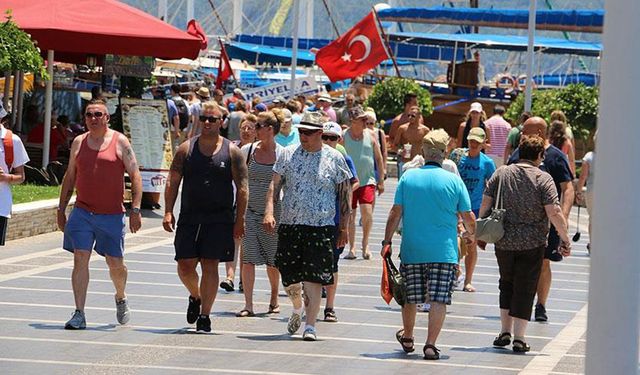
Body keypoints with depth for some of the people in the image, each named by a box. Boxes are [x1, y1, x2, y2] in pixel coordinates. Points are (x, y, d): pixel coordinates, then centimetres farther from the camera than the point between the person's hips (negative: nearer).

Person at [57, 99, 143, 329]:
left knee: (115, 263, 6)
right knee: (80, 259, -8)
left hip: (112, 214, -2)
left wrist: (135, 209, -10)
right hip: (82, 212, 2)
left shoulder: (120, 142, -1)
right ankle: (79, 314, -8)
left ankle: (121, 298, 36)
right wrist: (61, 208, 14)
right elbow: (70, 177, 18)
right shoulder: (79, 142, 9)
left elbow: (135, 176, -2)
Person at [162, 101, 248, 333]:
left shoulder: (232, 152, 1)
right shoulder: (186, 149, 5)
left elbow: (242, 188, 0)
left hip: (219, 219, -2)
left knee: (210, 265, -5)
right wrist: (168, 212, -5)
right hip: (189, 217, 2)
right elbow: (172, 182, 6)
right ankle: (195, 297, 32)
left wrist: (239, 220, -6)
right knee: (185, 266, 1)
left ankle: (204, 315, 1)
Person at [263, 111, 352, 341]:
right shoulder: (288, 154, 6)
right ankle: (297, 310, 37)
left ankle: (310, 326, -6)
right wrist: (269, 212, -10)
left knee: (313, 278, -9)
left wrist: (344, 228, 5)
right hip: (289, 225, 2)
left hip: (321, 227, -2)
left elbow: (345, 193, 7)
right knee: (289, 276, 7)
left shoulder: (334, 159, 2)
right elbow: (274, 184, 6)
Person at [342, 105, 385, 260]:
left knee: (367, 212, -13)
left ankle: (365, 244, 5)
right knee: (350, 215, 3)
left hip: (367, 181, 0)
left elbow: (378, 159, 11)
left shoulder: (370, 135, 5)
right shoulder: (344, 136, -1)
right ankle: (352, 248, 12)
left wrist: (381, 180, 8)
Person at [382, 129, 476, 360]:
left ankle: (407, 338, 34)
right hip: (444, 251, -2)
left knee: (410, 297, 15)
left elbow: (396, 213, -1)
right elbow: (469, 218, 1)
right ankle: (431, 345, -8)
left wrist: (387, 241, 5)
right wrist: (470, 234, 22)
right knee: (439, 299, -1)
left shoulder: (408, 177, 0)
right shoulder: (454, 181, -3)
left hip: (412, 251, 2)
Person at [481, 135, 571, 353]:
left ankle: (505, 331, 15)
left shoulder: (501, 174, 3)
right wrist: (565, 239, -6)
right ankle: (519, 337, 0)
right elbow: (554, 213, -14)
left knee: (507, 284, 20)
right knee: (525, 288, 4)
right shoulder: (543, 179, -7)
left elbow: (485, 206, 2)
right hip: (532, 244, -3)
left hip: (504, 242, 3)